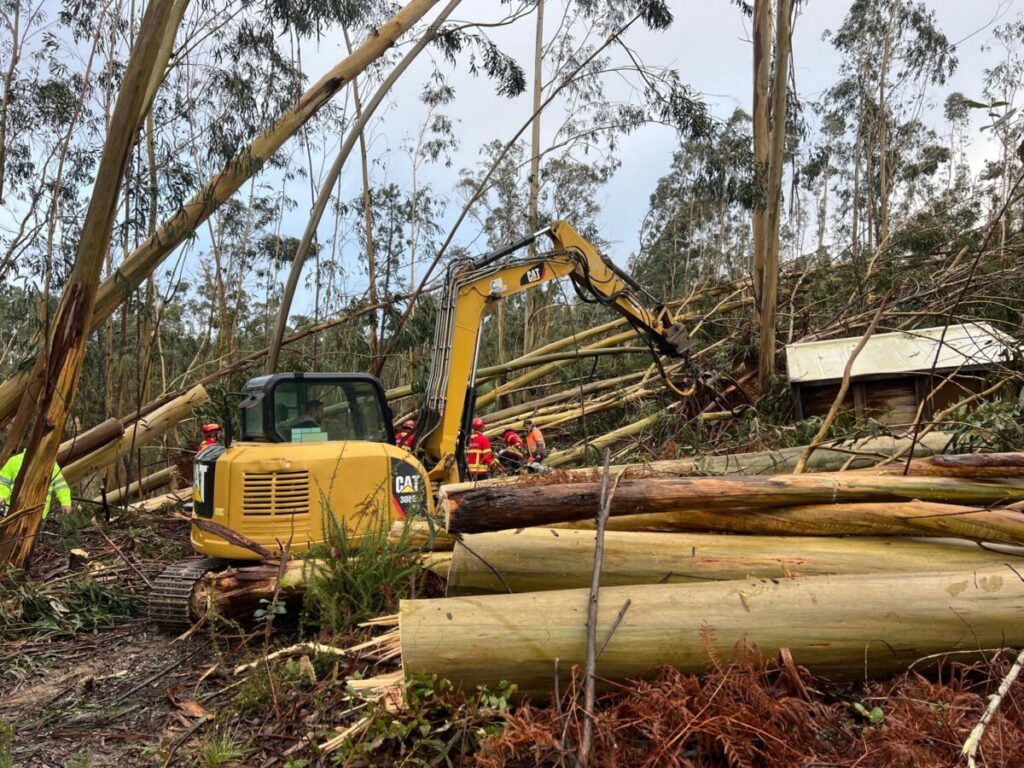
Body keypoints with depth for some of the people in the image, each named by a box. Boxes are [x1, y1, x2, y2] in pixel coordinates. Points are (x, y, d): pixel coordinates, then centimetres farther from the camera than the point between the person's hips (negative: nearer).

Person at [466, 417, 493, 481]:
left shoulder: (468, 438, 7)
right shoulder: (483, 438, -10)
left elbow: (465, 453, 10)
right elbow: (487, 454, -13)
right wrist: (491, 463, -1)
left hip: (470, 469, 6)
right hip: (481, 469, -6)